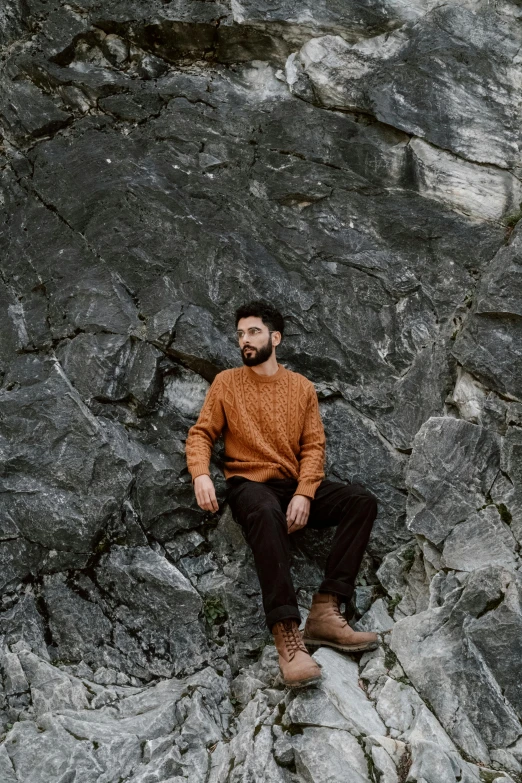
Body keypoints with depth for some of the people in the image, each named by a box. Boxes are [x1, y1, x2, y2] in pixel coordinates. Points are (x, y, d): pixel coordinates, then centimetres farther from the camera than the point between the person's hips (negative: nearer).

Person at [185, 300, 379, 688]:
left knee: (362, 500, -20)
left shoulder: (302, 387, 10)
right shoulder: (226, 382, 7)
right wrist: (201, 474, -18)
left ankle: (324, 612, -26)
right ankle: (287, 634, -44)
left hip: (295, 485, 4)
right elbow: (201, 434, 4)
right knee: (266, 512, -39)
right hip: (250, 484, -3)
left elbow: (314, 446, 4)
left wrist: (304, 495, -13)